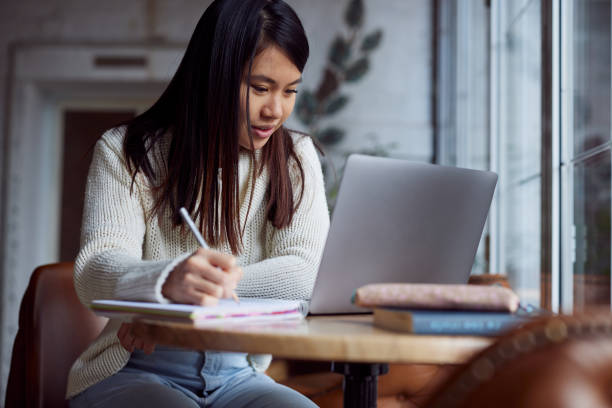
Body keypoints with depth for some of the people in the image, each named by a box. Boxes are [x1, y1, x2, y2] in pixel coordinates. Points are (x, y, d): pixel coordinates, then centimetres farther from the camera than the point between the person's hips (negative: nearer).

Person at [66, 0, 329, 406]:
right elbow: (95, 270, -17)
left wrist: (205, 288, -23)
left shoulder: (295, 158, 6)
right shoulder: (125, 152, -2)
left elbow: (305, 273, -8)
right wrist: (168, 281, -39)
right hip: (131, 372, -2)